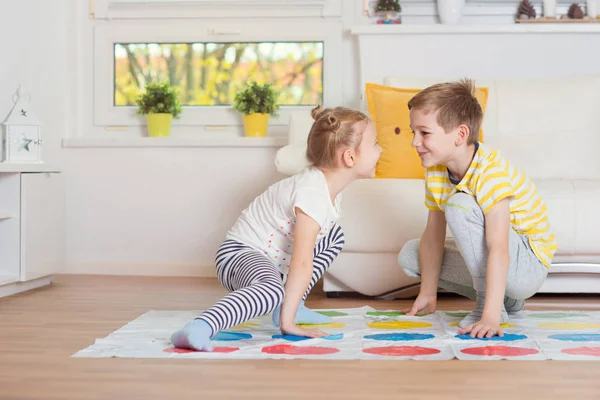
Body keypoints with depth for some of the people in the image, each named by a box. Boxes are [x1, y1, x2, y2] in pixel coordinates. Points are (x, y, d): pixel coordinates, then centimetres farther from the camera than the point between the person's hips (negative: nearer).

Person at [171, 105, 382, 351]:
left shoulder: (330, 184, 3)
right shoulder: (313, 195, -29)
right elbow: (302, 265, -32)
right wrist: (287, 322, -31)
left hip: (274, 257, 11)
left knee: (335, 235, 23)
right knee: (272, 290, -43)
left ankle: (292, 305, 17)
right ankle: (199, 329, -52)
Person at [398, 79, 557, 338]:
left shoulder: (491, 171, -30)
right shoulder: (435, 171, -5)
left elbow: (499, 250, -37)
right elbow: (433, 234, 2)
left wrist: (490, 317, -43)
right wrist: (428, 294, 2)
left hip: (528, 267, -9)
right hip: (486, 262, 9)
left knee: (460, 204, -28)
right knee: (409, 255, 4)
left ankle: (491, 306, -14)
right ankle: (506, 299, 8)